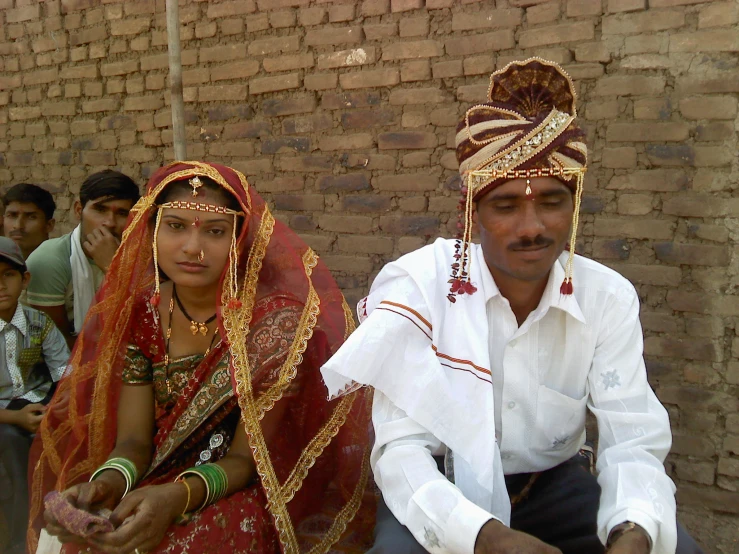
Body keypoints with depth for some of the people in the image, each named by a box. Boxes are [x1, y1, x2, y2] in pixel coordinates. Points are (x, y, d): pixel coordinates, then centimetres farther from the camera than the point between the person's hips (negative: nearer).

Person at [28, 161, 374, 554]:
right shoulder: (139, 313, -4)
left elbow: (247, 458, -14)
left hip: (241, 494, -3)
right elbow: (132, 440, -4)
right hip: (154, 486, 4)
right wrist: (108, 481, -26)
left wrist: (175, 497, -32)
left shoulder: (275, 320, -17)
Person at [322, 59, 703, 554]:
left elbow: (634, 442, -14)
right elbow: (401, 448, -24)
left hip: (551, 484, 3)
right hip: (442, 490, -2)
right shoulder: (415, 285, -22)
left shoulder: (610, 298, -12)